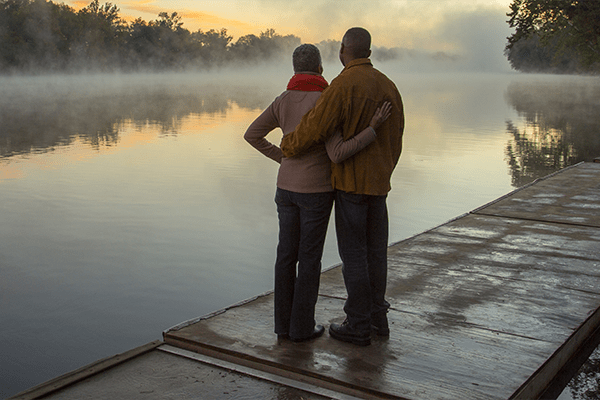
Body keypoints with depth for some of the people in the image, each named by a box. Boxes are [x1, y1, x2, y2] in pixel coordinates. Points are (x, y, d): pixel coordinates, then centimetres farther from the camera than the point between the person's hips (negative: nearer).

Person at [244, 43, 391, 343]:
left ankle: (284, 321, 19)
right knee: (310, 258, 4)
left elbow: (252, 135, 7)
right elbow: (338, 153, -24)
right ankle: (302, 326, 11)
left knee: (287, 254, 12)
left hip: (287, 187, 6)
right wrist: (373, 128, -21)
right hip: (316, 191, -6)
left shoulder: (282, 101, 2)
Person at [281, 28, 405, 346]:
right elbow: (395, 138, 13)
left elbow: (315, 127, -20)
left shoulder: (344, 85, -16)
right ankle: (378, 317, 25)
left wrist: (287, 148, -2)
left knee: (353, 252, 1)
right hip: (379, 182, 7)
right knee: (375, 249, 15)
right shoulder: (387, 85, 8)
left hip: (351, 182, -7)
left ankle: (358, 326, 9)